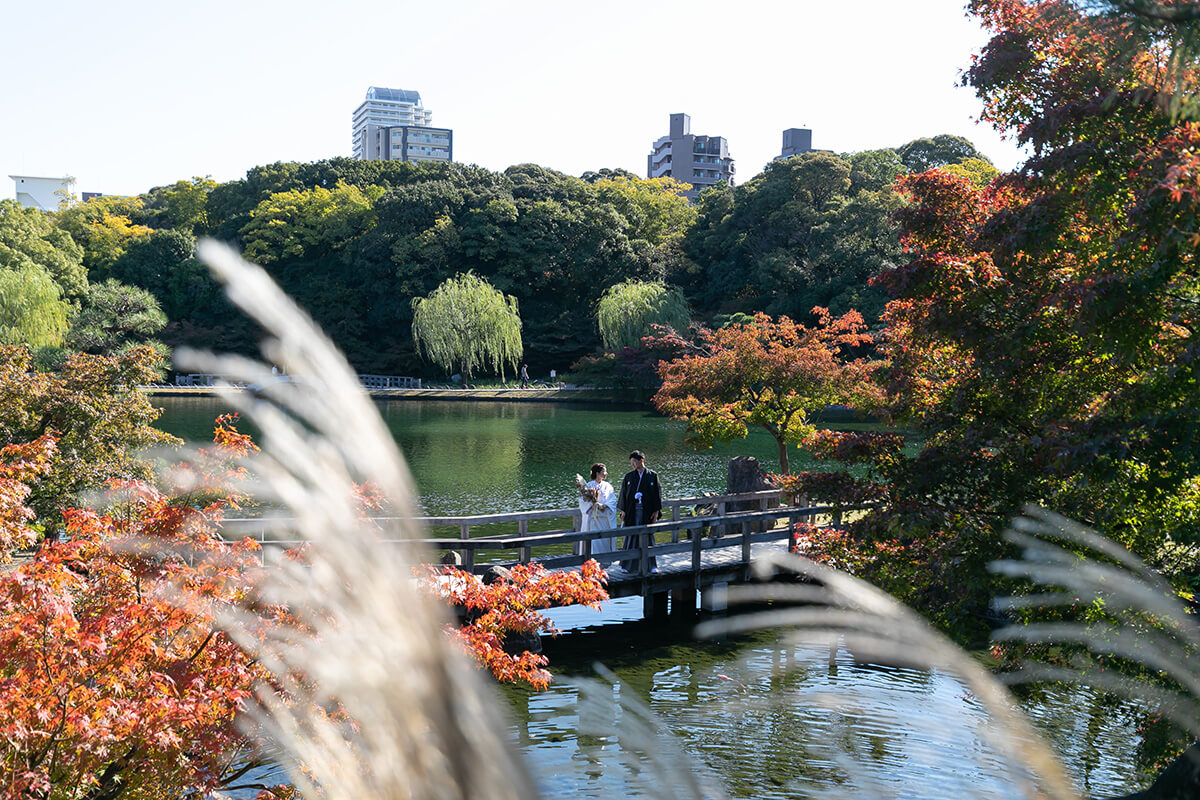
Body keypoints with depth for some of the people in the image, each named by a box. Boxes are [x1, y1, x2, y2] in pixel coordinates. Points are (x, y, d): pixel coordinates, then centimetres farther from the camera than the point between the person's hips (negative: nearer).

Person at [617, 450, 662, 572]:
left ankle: (650, 565, 13)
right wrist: (623, 510, -1)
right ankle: (628, 565, 7)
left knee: (647, 536, 4)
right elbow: (623, 493, 6)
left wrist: (656, 511, -2)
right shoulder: (628, 476, 5)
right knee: (631, 537, 0)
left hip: (647, 511, -1)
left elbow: (657, 493, 3)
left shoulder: (652, 475, 1)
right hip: (632, 511, 1)